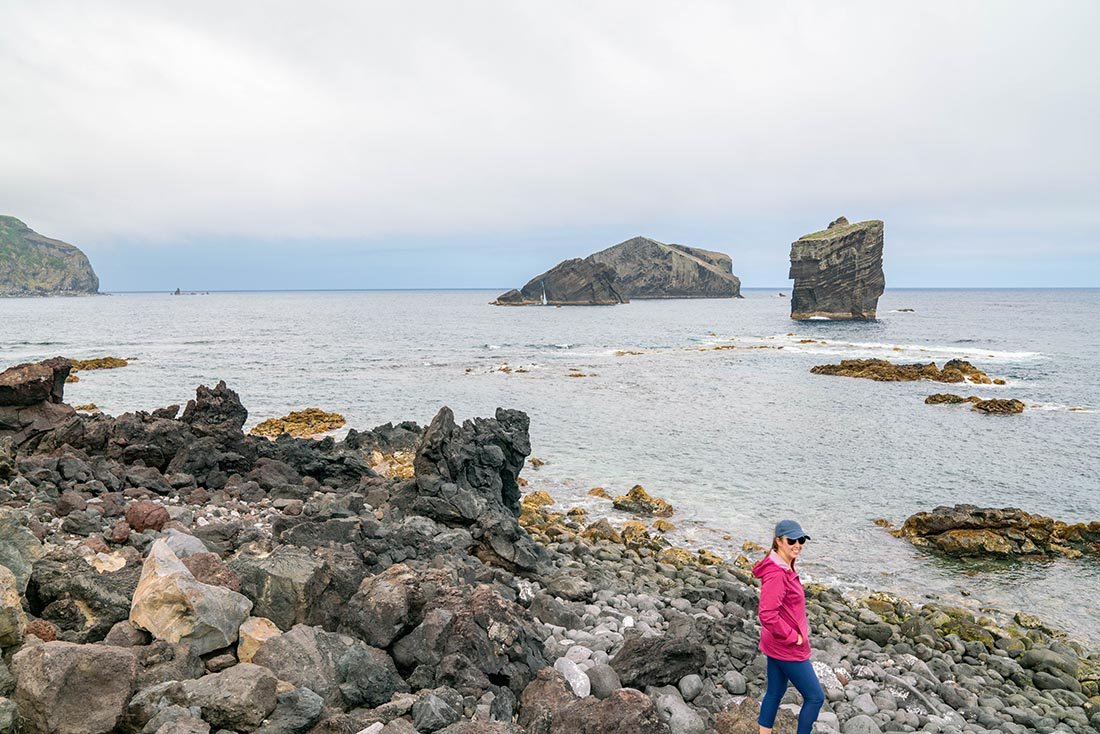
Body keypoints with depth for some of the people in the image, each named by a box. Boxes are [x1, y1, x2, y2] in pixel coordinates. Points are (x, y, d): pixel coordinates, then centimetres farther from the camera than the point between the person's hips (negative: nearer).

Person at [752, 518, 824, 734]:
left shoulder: (786, 569, 4)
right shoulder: (776, 574, -28)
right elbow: (767, 615, -32)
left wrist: (798, 633, 12)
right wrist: (792, 637, -20)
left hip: (778, 645, 9)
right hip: (787, 649, -9)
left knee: (775, 692, 19)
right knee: (815, 697, 5)